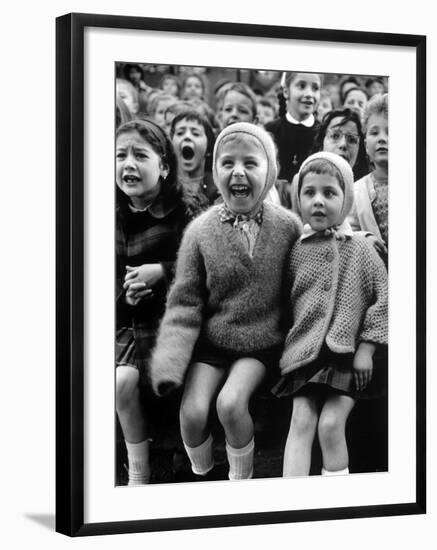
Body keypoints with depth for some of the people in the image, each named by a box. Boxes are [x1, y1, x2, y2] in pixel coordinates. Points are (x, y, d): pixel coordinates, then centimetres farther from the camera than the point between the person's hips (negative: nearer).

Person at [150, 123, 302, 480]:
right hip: (211, 341, 1)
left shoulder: (288, 226, -7)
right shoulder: (200, 231, -7)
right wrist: (169, 363, -15)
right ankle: (201, 475, 17)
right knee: (192, 411, -16)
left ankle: (241, 478, 4)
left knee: (231, 402, -23)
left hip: (262, 343, -1)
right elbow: (185, 303, -5)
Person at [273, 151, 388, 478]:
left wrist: (366, 348, -6)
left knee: (331, 423, -11)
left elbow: (382, 298, -1)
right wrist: (290, 344, 6)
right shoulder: (296, 251, 4)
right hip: (305, 351, 2)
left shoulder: (360, 249, -1)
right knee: (301, 420, -9)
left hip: (348, 353, -2)